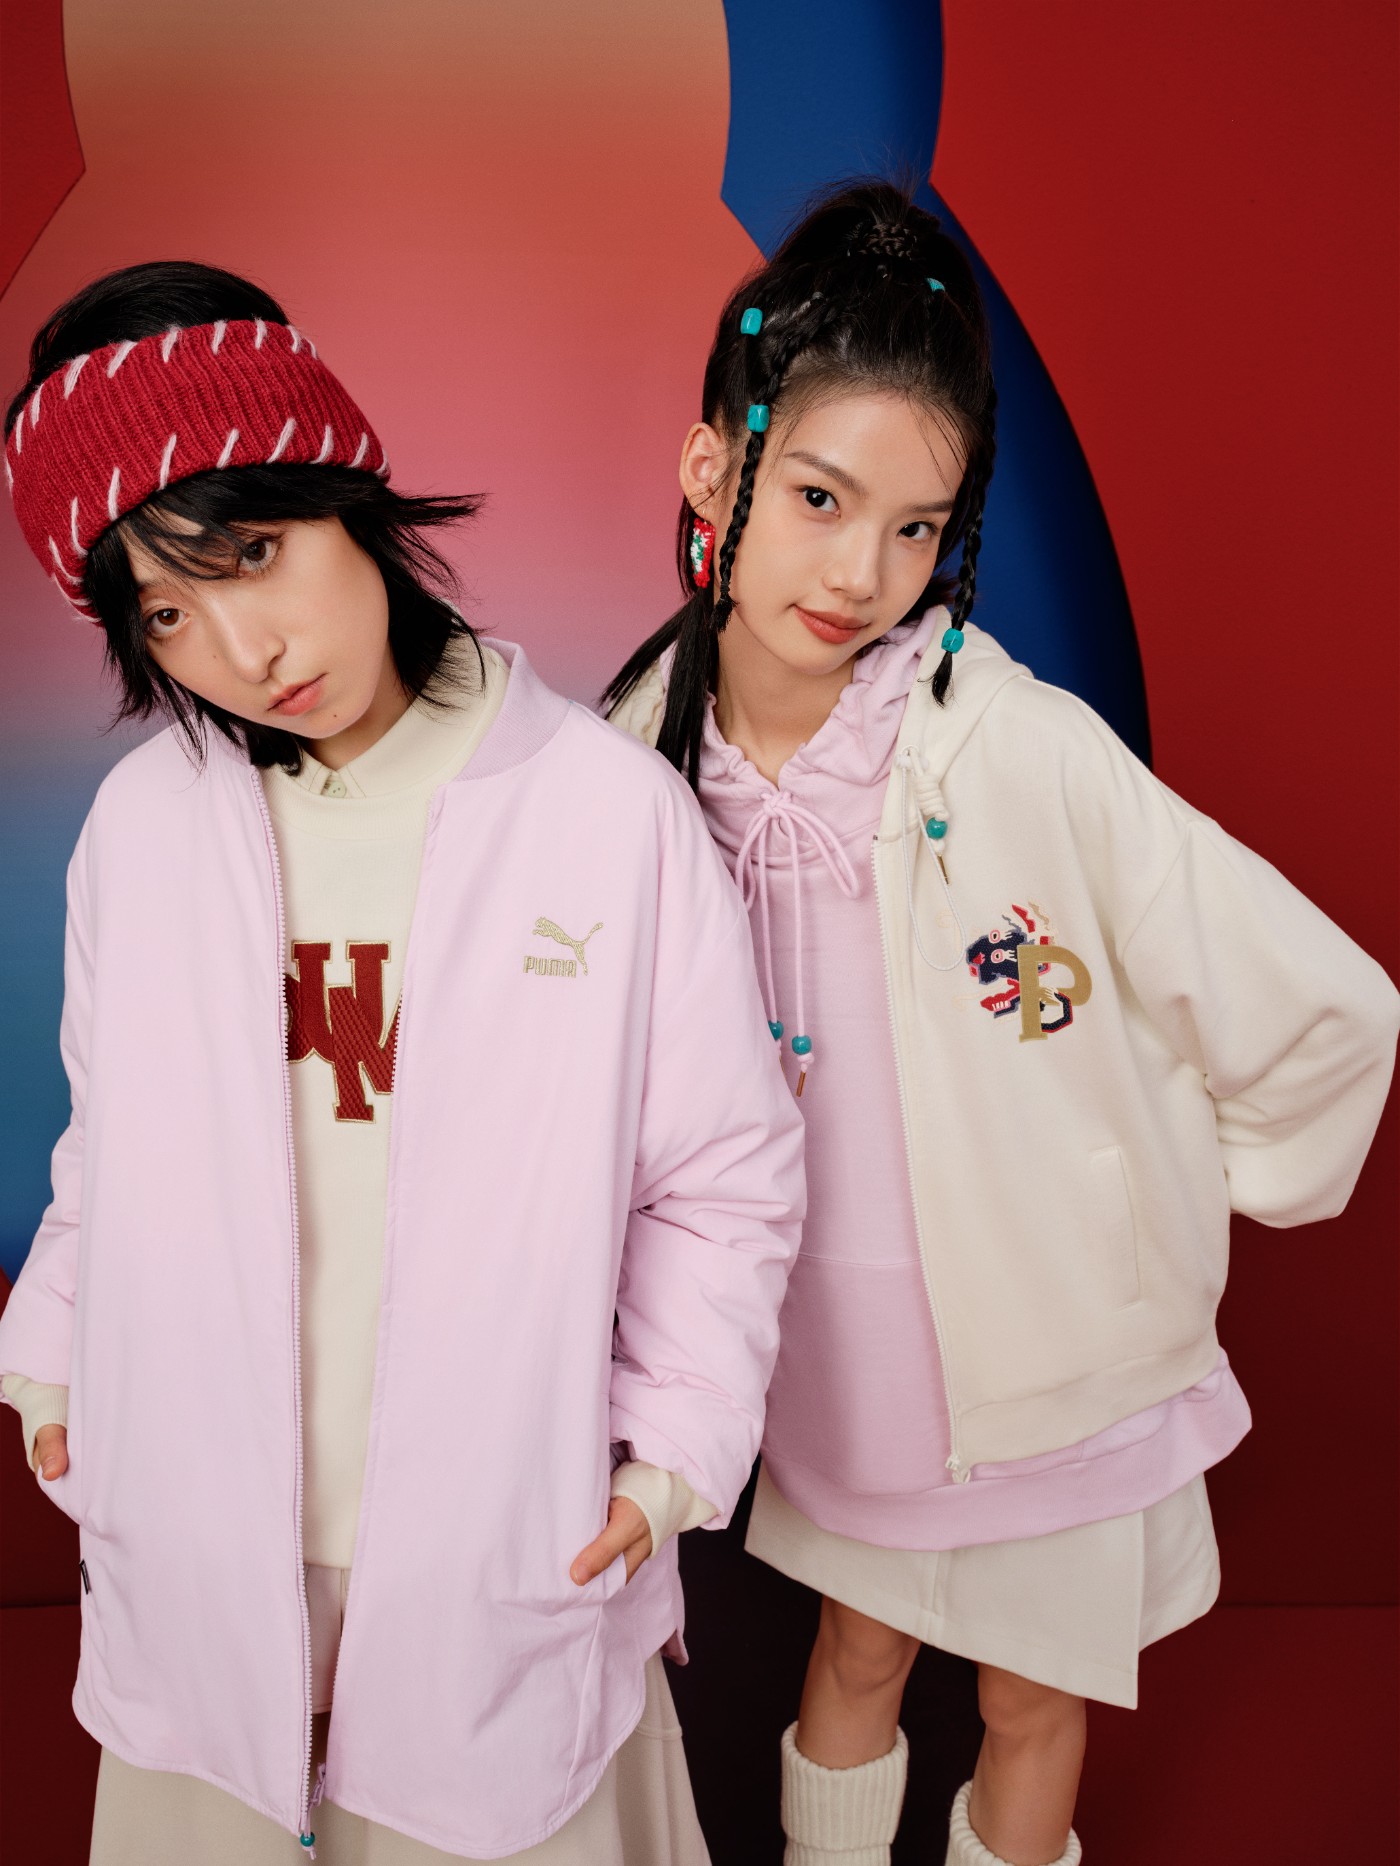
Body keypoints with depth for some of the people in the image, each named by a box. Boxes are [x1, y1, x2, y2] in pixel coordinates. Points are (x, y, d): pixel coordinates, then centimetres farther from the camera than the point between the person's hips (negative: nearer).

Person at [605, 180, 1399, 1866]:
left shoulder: (1026, 753, -27)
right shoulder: (643, 758, -14)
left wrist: (1161, 1203, -4)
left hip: (1058, 1359, -2)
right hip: (834, 1356, 3)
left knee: (1032, 1706, 20)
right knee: (857, 1653, 26)